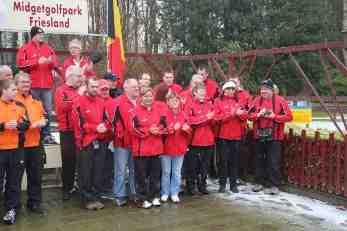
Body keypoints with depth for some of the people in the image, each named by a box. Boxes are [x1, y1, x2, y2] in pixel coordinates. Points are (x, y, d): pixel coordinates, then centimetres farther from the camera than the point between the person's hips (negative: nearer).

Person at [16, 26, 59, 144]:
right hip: (33, 85, -4)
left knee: (48, 110, 5)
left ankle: (46, 135, 12)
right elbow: (20, 63, -7)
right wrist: (37, 61, -12)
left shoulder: (48, 48, 16)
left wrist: (52, 61, -8)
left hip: (47, 84, 4)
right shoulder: (25, 48, 4)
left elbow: (56, 64, 16)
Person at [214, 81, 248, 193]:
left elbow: (245, 116, 9)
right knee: (224, 159, 1)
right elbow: (217, 117, -9)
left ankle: (233, 184, 15)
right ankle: (222, 184, 10)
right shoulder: (218, 101, 2)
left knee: (235, 159, 6)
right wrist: (231, 114, -16)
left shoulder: (238, 101, 13)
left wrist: (241, 113, -11)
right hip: (223, 134, -3)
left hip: (236, 134, 3)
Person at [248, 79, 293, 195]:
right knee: (259, 160, 12)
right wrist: (258, 114, -14)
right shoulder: (257, 100, 5)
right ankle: (260, 182, 24)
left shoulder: (280, 101, -5)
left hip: (274, 136, -4)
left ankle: (274, 185, 7)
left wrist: (274, 116, -18)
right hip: (259, 135, 4)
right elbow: (249, 115, 5)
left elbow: (289, 116, -8)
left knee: (273, 161, -1)